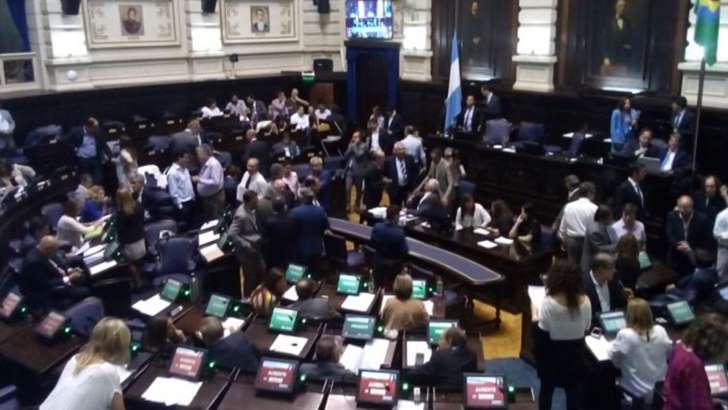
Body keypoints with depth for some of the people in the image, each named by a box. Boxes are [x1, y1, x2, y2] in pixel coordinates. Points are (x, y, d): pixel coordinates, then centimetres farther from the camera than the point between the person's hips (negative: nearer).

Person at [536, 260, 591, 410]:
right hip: (576, 351, 3)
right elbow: (586, 327, 1)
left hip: (553, 352, -3)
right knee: (574, 389, 18)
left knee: (547, 388, 18)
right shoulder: (585, 301, -13)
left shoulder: (548, 303, -24)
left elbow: (542, 332, -17)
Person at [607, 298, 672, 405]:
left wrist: (615, 344, 9)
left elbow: (613, 356, -9)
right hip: (662, 386, 5)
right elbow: (669, 352, 6)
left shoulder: (625, 335, -23)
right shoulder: (660, 331, -10)